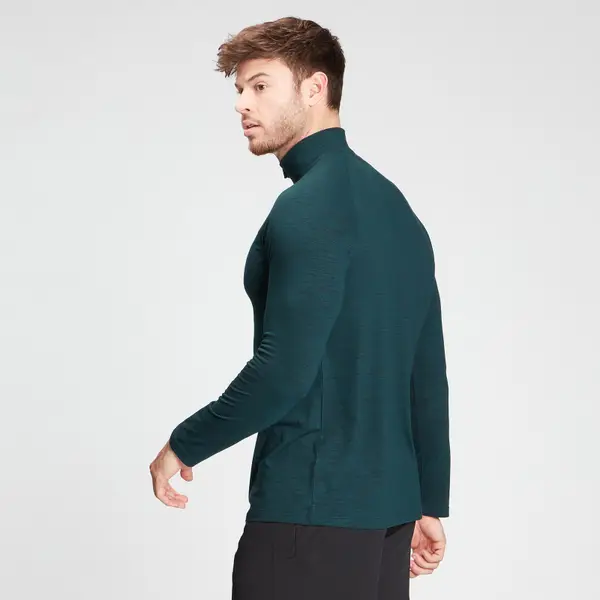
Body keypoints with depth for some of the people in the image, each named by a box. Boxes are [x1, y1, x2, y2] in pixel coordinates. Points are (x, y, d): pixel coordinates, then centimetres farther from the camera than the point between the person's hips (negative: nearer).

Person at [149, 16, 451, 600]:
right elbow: (429, 376, 16)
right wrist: (430, 504, 21)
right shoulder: (395, 206, 14)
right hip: (387, 505, 9)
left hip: (310, 507, -9)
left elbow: (283, 370, -20)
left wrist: (183, 444, -6)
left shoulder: (309, 208, -14)